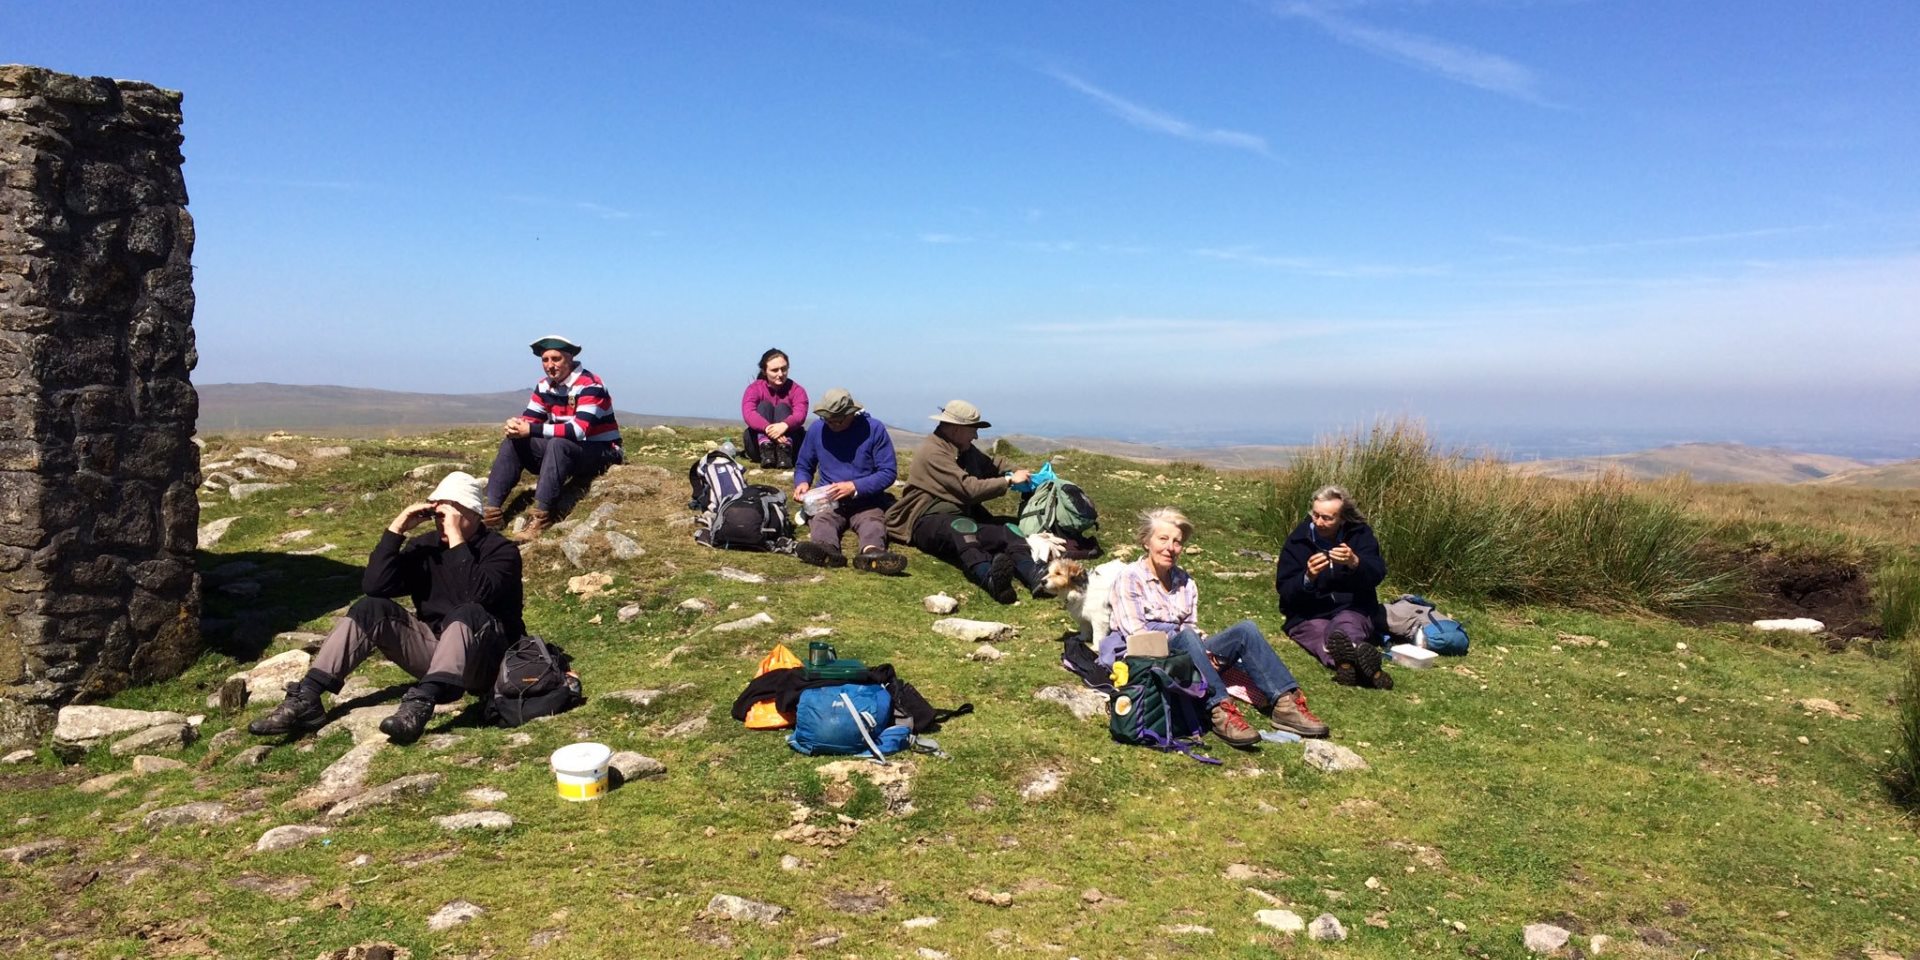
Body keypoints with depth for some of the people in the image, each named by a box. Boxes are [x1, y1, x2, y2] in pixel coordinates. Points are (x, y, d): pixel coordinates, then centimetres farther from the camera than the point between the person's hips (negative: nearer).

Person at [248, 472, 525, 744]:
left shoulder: (501, 551, -10)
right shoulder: (424, 547, 6)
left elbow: (478, 596, -31)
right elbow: (374, 586, -8)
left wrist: (457, 540, -31)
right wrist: (396, 529, -14)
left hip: (484, 661, -5)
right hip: (434, 651, 5)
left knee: (468, 614, -36)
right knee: (371, 610, -13)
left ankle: (419, 704, -52)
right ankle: (305, 700, -21)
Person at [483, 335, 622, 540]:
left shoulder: (589, 385, -20)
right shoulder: (545, 386, 4)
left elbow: (579, 431, -31)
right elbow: (529, 419, 4)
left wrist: (532, 430, -31)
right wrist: (515, 425, -22)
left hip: (601, 452, -8)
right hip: (565, 452, 8)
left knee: (558, 444, -36)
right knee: (512, 443, -5)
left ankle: (540, 517, -39)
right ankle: (490, 511, -14)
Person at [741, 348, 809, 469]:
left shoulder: (796, 390, -2)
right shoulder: (754, 388, -3)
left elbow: (800, 415, -23)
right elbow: (748, 414, -23)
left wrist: (785, 425, -47)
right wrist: (768, 429, -44)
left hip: (789, 441, 0)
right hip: (759, 444, 0)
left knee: (782, 408, -18)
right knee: (764, 405, -17)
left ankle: (784, 453, -42)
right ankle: (766, 451, -40)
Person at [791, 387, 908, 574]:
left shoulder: (874, 429, -4)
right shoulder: (817, 431, 5)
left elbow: (889, 472, -6)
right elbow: (802, 466, 20)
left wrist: (854, 487, -18)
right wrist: (802, 482, -4)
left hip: (867, 500, -1)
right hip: (828, 500, 2)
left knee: (873, 521, -35)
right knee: (821, 518, -33)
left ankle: (872, 552, -70)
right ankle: (826, 549, -68)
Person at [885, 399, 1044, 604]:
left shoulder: (965, 449, 17)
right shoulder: (933, 452, -11)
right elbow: (970, 489, -17)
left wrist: (1014, 472, 8)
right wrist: (1009, 480, -10)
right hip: (929, 521, -7)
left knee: (1008, 532, -24)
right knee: (962, 526, -43)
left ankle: (1036, 579, -53)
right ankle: (990, 578, -72)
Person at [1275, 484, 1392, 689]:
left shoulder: (1360, 534, 2)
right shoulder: (1298, 540, 1)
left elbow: (1377, 574, -13)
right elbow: (1285, 591, -5)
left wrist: (1355, 563, -34)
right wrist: (1307, 578, -26)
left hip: (1353, 611, 0)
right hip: (1310, 616, 0)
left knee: (1345, 624, -36)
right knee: (1318, 631, -35)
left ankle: (1347, 661, -71)